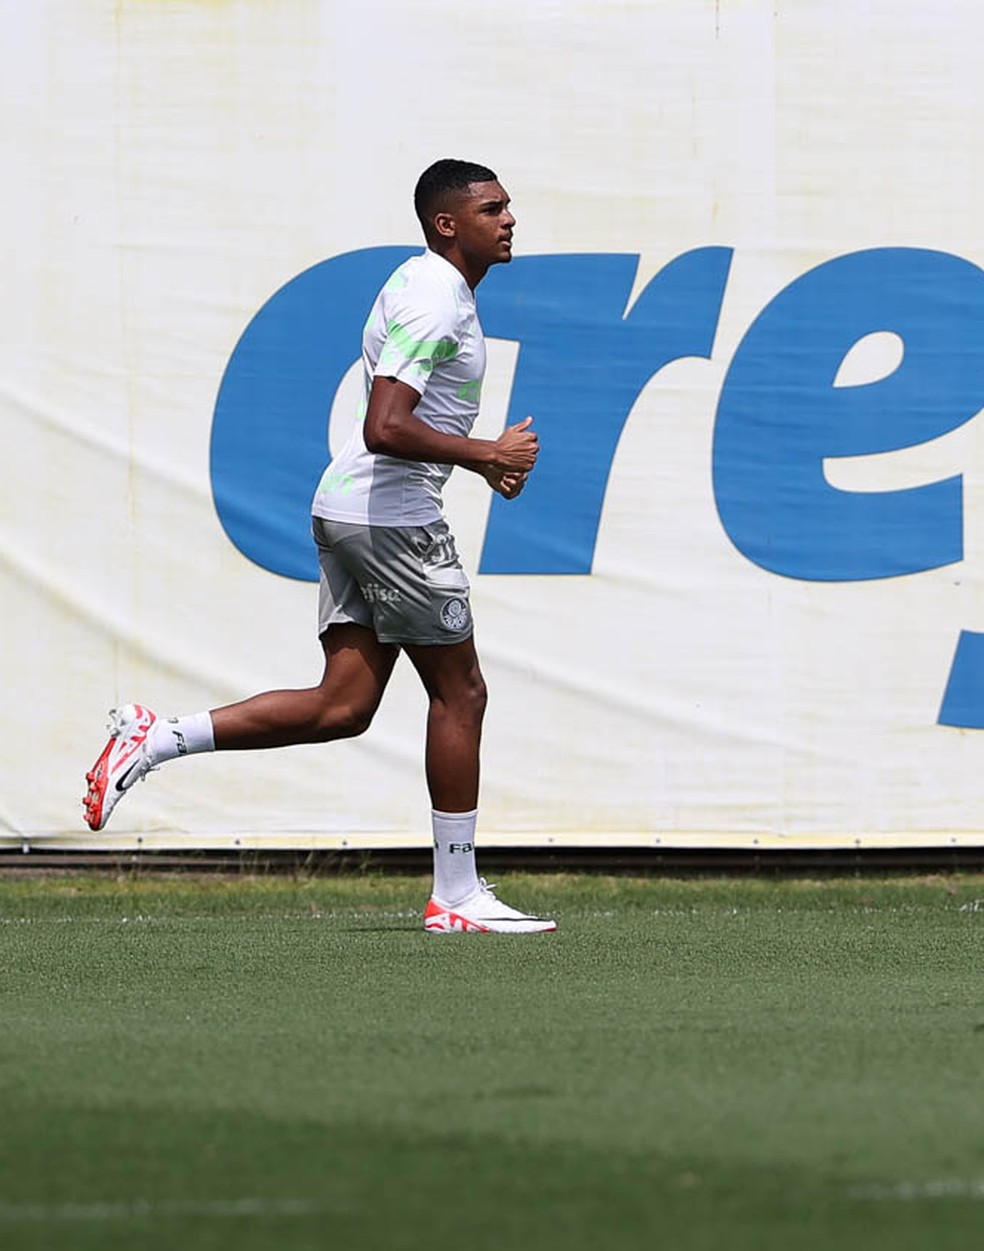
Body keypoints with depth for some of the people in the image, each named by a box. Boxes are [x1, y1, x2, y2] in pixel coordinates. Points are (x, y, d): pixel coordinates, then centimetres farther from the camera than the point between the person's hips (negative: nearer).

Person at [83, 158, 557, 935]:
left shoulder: (438, 289, 18)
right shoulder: (433, 301, -16)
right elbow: (386, 428, -26)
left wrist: (483, 459, 16)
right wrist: (487, 453, -19)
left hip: (352, 511, 10)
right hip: (392, 514, -10)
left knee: (343, 708, 5)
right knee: (459, 692, -1)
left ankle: (154, 740, 2)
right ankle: (456, 895, 4)